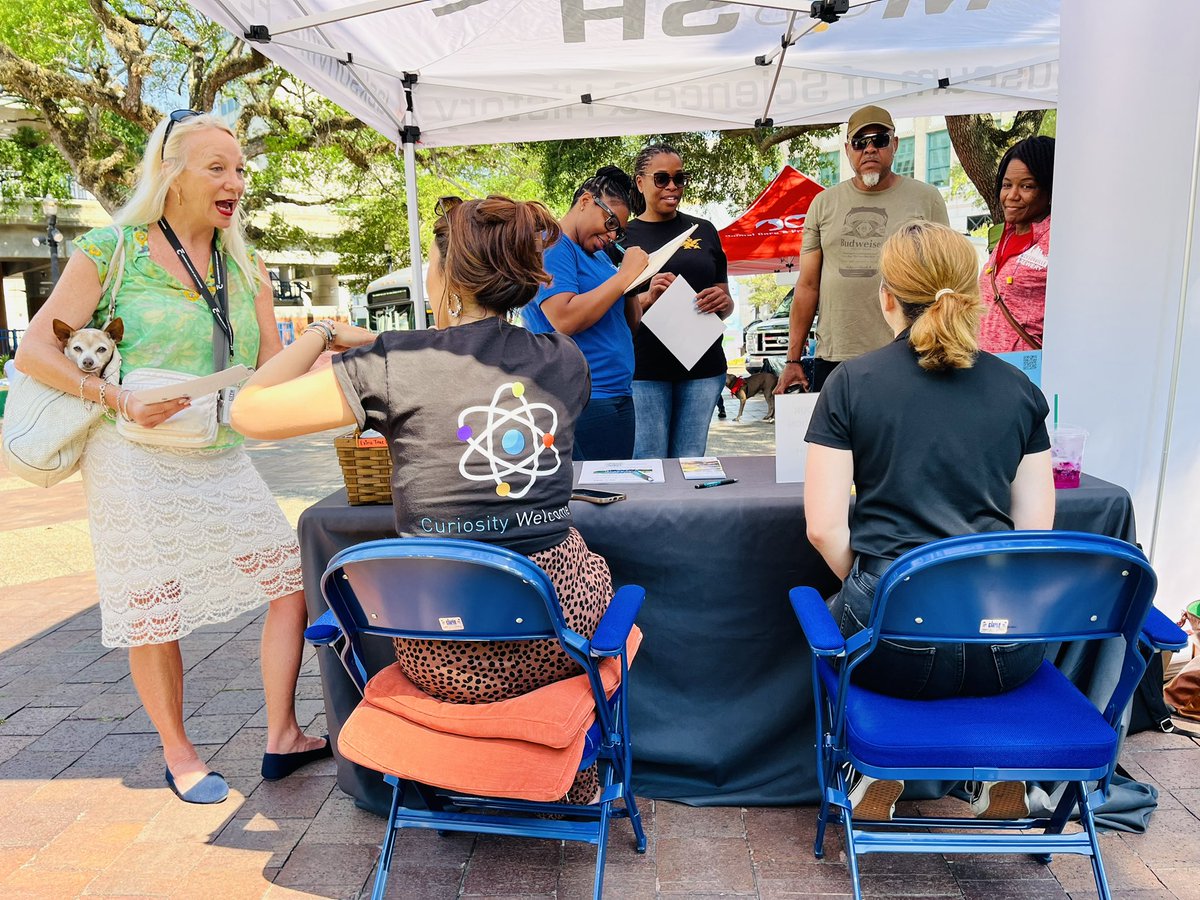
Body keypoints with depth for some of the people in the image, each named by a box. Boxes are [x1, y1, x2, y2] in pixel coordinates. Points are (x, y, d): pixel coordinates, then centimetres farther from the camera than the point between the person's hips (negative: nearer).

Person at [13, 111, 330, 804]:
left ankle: (283, 737, 15)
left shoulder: (245, 266, 10)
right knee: (154, 614, 3)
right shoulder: (112, 250, -3)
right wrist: (119, 401, -17)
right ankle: (178, 753, 26)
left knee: (293, 579, 0)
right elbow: (36, 350, -5)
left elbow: (271, 370, 5)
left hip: (224, 459, 5)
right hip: (137, 461, -4)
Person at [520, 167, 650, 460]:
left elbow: (628, 325, 23)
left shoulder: (599, 254, 19)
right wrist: (624, 275, -15)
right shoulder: (550, 245, -7)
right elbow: (565, 320, -22)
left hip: (619, 399, 9)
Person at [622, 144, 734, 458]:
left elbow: (726, 307, 18)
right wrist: (648, 298, -17)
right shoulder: (623, 235, 5)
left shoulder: (703, 230, 14)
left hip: (703, 366, 3)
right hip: (644, 368, -2)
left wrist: (723, 301, -6)